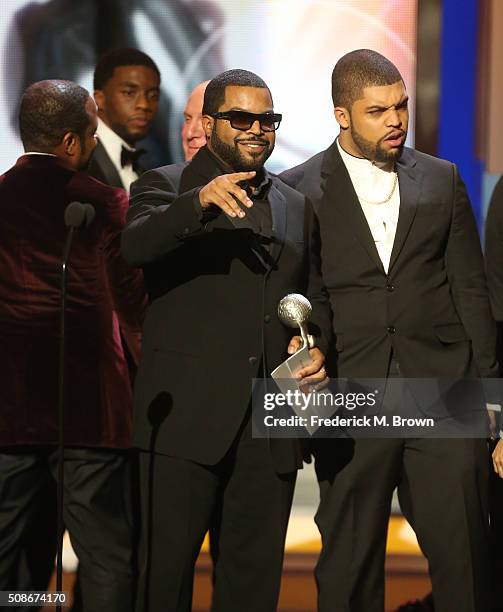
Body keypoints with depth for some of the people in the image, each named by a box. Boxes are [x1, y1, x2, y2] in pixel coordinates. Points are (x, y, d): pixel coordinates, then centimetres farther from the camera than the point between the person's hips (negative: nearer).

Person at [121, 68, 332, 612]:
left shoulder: (296, 207, 19)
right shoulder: (165, 187, 4)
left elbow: (314, 296, 25)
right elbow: (136, 246, -17)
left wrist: (318, 346, 3)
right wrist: (201, 200, -34)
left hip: (270, 425, 5)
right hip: (187, 417, -4)